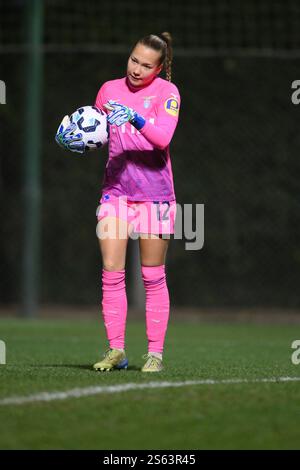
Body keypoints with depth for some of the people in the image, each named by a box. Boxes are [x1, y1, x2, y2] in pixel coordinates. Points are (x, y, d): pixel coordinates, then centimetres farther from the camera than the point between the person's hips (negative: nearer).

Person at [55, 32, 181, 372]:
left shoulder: (167, 92, -5)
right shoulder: (109, 89, 8)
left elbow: (163, 137, -20)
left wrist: (135, 118, -35)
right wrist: (75, 139, -3)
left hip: (155, 193, -3)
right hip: (115, 189, 4)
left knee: (153, 277, 1)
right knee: (111, 271, -5)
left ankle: (155, 353, 6)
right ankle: (116, 350, -2)